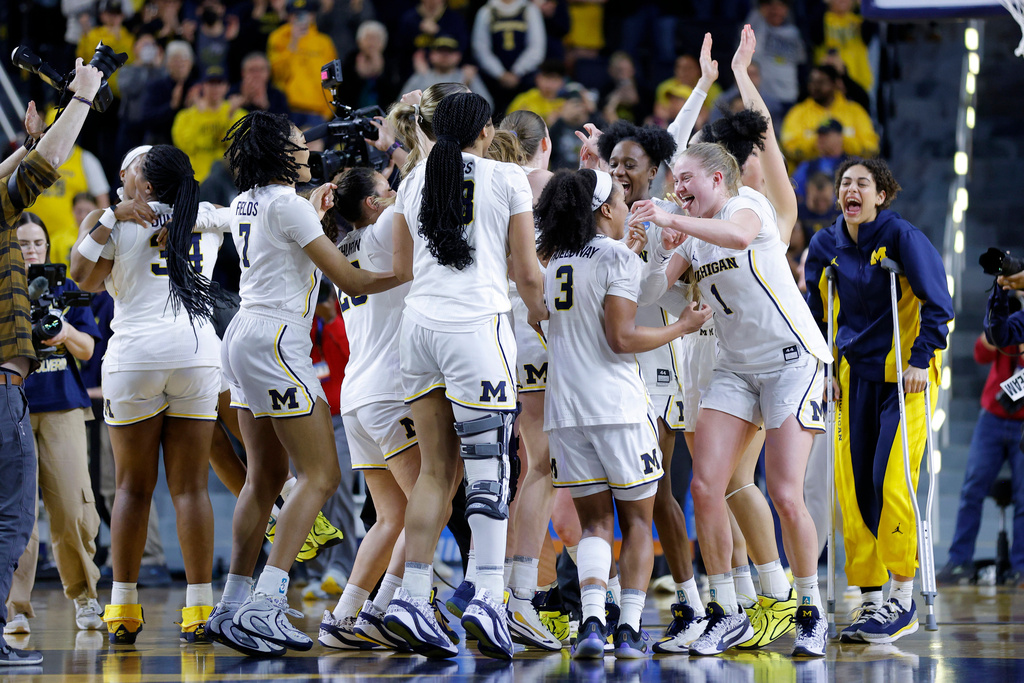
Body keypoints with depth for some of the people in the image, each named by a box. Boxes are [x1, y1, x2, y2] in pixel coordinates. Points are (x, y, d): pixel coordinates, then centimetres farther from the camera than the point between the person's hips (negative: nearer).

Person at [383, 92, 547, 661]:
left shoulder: (415, 182, 13)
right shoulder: (507, 179, 1)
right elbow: (527, 272, 2)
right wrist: (538, 311, 21)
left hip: (419, 322, 5)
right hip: (477, 326, -5)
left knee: (436, 469, 8)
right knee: (488, 465, -5)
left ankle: (412, 597, 1)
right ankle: (489, 596, -14)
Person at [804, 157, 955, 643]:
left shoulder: (901, 237, -10)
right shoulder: (825, 247, 7)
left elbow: (936, 303, -10)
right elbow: (815, 313, 19)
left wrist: (921, 360, -17)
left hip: (904, 375, -5)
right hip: (855, 375, 6)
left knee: (891, 483, -14)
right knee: (852, 488, 1)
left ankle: (902, 601, -4)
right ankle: (870, 602, 9)